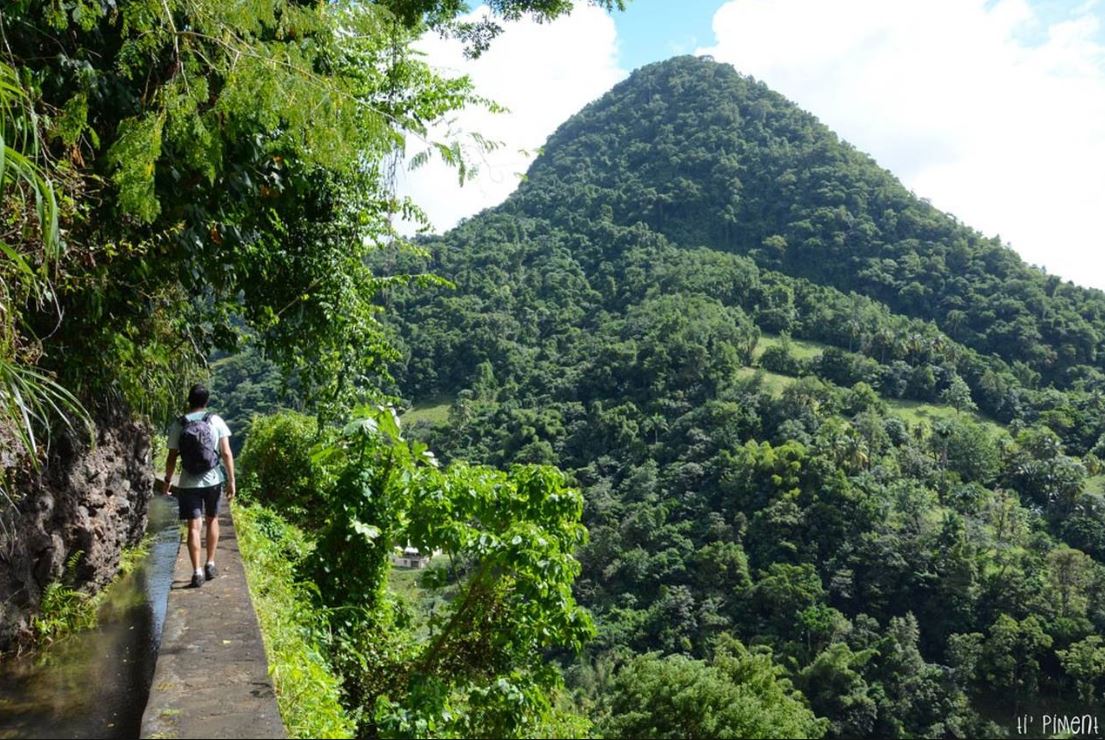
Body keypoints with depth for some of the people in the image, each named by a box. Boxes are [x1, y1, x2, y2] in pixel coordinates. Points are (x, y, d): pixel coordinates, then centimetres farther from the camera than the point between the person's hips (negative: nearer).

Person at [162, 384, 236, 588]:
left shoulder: (178, 425, -3)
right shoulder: (216, 421, -4)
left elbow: (172, 457, -1)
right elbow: (226, 453, -7)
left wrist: (167, 481, 11)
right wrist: (231, 480, 0)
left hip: (188, 483, -1)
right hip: (213, 480, 1)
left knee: (193, 526, 2)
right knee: (212, 520, 18)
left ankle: (197, 572, 0)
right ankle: (210, 564, 22)